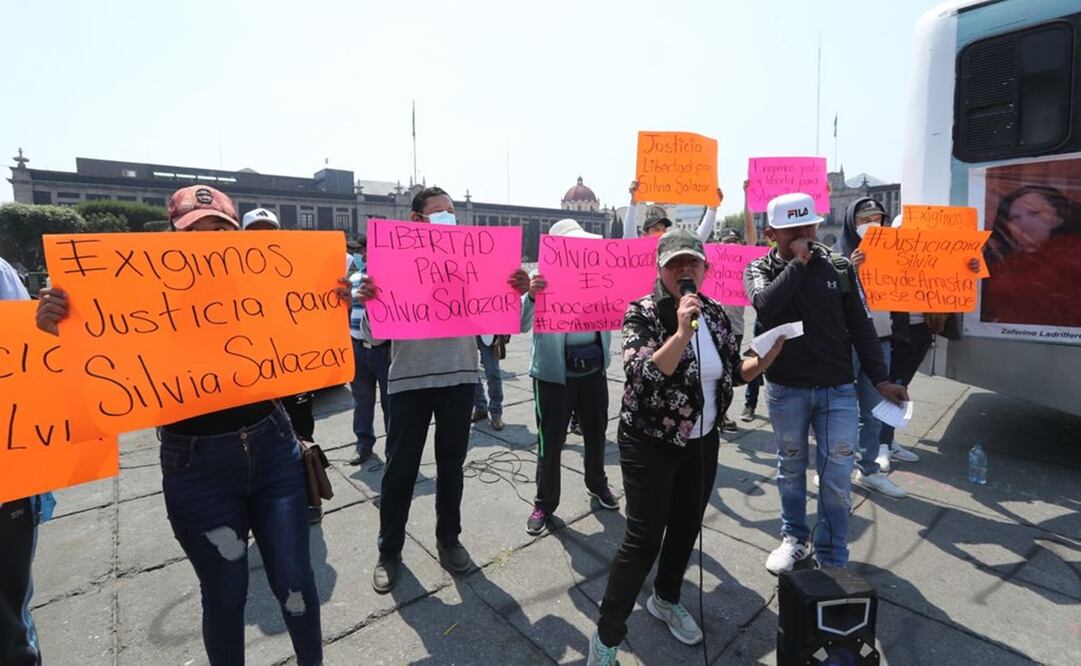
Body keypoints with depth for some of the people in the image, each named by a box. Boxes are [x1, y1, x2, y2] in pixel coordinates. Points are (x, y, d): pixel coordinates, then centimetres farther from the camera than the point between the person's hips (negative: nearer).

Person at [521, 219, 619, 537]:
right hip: (555, 371, -4)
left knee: (596, 432, 20)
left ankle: (597, 484, 45)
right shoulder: (543, 279, -10)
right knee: (551, 440, 4)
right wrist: (531, 295, -41)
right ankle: (545, 502, 23)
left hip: (594, 366, 5)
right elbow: (522, 325, -21)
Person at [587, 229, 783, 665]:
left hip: (702, 442, 6)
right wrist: (681, 332, -40)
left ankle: (666, 599, 45)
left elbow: (732, 372, 10)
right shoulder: (641, 314, -17)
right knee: (643, 539, -4)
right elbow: (642, 376, -31)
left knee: (687, 526, 19)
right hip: (650, 444, -6)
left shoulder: (715, 314, 1)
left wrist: (764, 359, -9)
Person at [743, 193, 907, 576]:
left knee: (837, 477, 3)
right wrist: (798, 263, -19)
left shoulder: (838, 267, 1)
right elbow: (765, 304, -25)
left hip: (837, 389, 1)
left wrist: (880, 379, 1)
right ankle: (794, 538, 34)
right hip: (786, 390, 0)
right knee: (791, 469, 14)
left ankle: (832, 559, 19)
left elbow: (860, 327, 5)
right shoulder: (759, 270, -2)